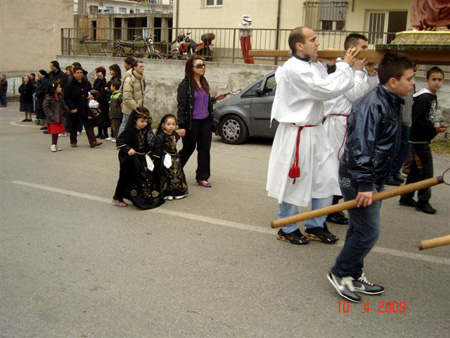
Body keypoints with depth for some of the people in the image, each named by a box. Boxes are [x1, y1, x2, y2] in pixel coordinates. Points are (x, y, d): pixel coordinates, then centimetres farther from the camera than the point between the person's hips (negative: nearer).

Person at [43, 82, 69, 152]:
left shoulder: (59, 97, 8)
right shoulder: (48, 98, -14)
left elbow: (63, 105, 18)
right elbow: (45, 107, -16)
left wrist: (67, 111, 3)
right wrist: (52, 116, -21)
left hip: (59, 118, 6)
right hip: (52, 119, -6)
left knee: (57, 132, 11)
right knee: (54, 132, -3)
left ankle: (55, 145, 23)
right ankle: (53, 145, 10)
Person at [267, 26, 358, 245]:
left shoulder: (315, 66, 10)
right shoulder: (294, 69, -19)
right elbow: (328, 90, -20)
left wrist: (348, 67, 0)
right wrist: (345, 65, -10)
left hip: (315, 131, 9)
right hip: (296, 134, -9)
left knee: (327, 178, 12)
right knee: (293, 181, 3)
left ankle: (316, 226, 27)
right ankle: (287, 229, 22)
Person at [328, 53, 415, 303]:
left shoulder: (392, 104, 10)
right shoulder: (372, 105, -21)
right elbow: (360, 147, -27)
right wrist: (364, 184, -28)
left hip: (373, 179, 10)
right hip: (358, 179, -10)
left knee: (360, 230, 16)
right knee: (368, 232, -5)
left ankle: (355, 277, 28)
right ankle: (340, 273, 11)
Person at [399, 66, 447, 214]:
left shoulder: (433, 97, 12)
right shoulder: (423, 98, -18)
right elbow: (417, 121, -24)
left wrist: (436, 128, 6)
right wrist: (434, 130, -19)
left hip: (422, 139, 10)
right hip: (419, 139, -10)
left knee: (416, 169, 15)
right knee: (426, 170, -5)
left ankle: (406, 198, 25)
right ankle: (423, 201, 5)